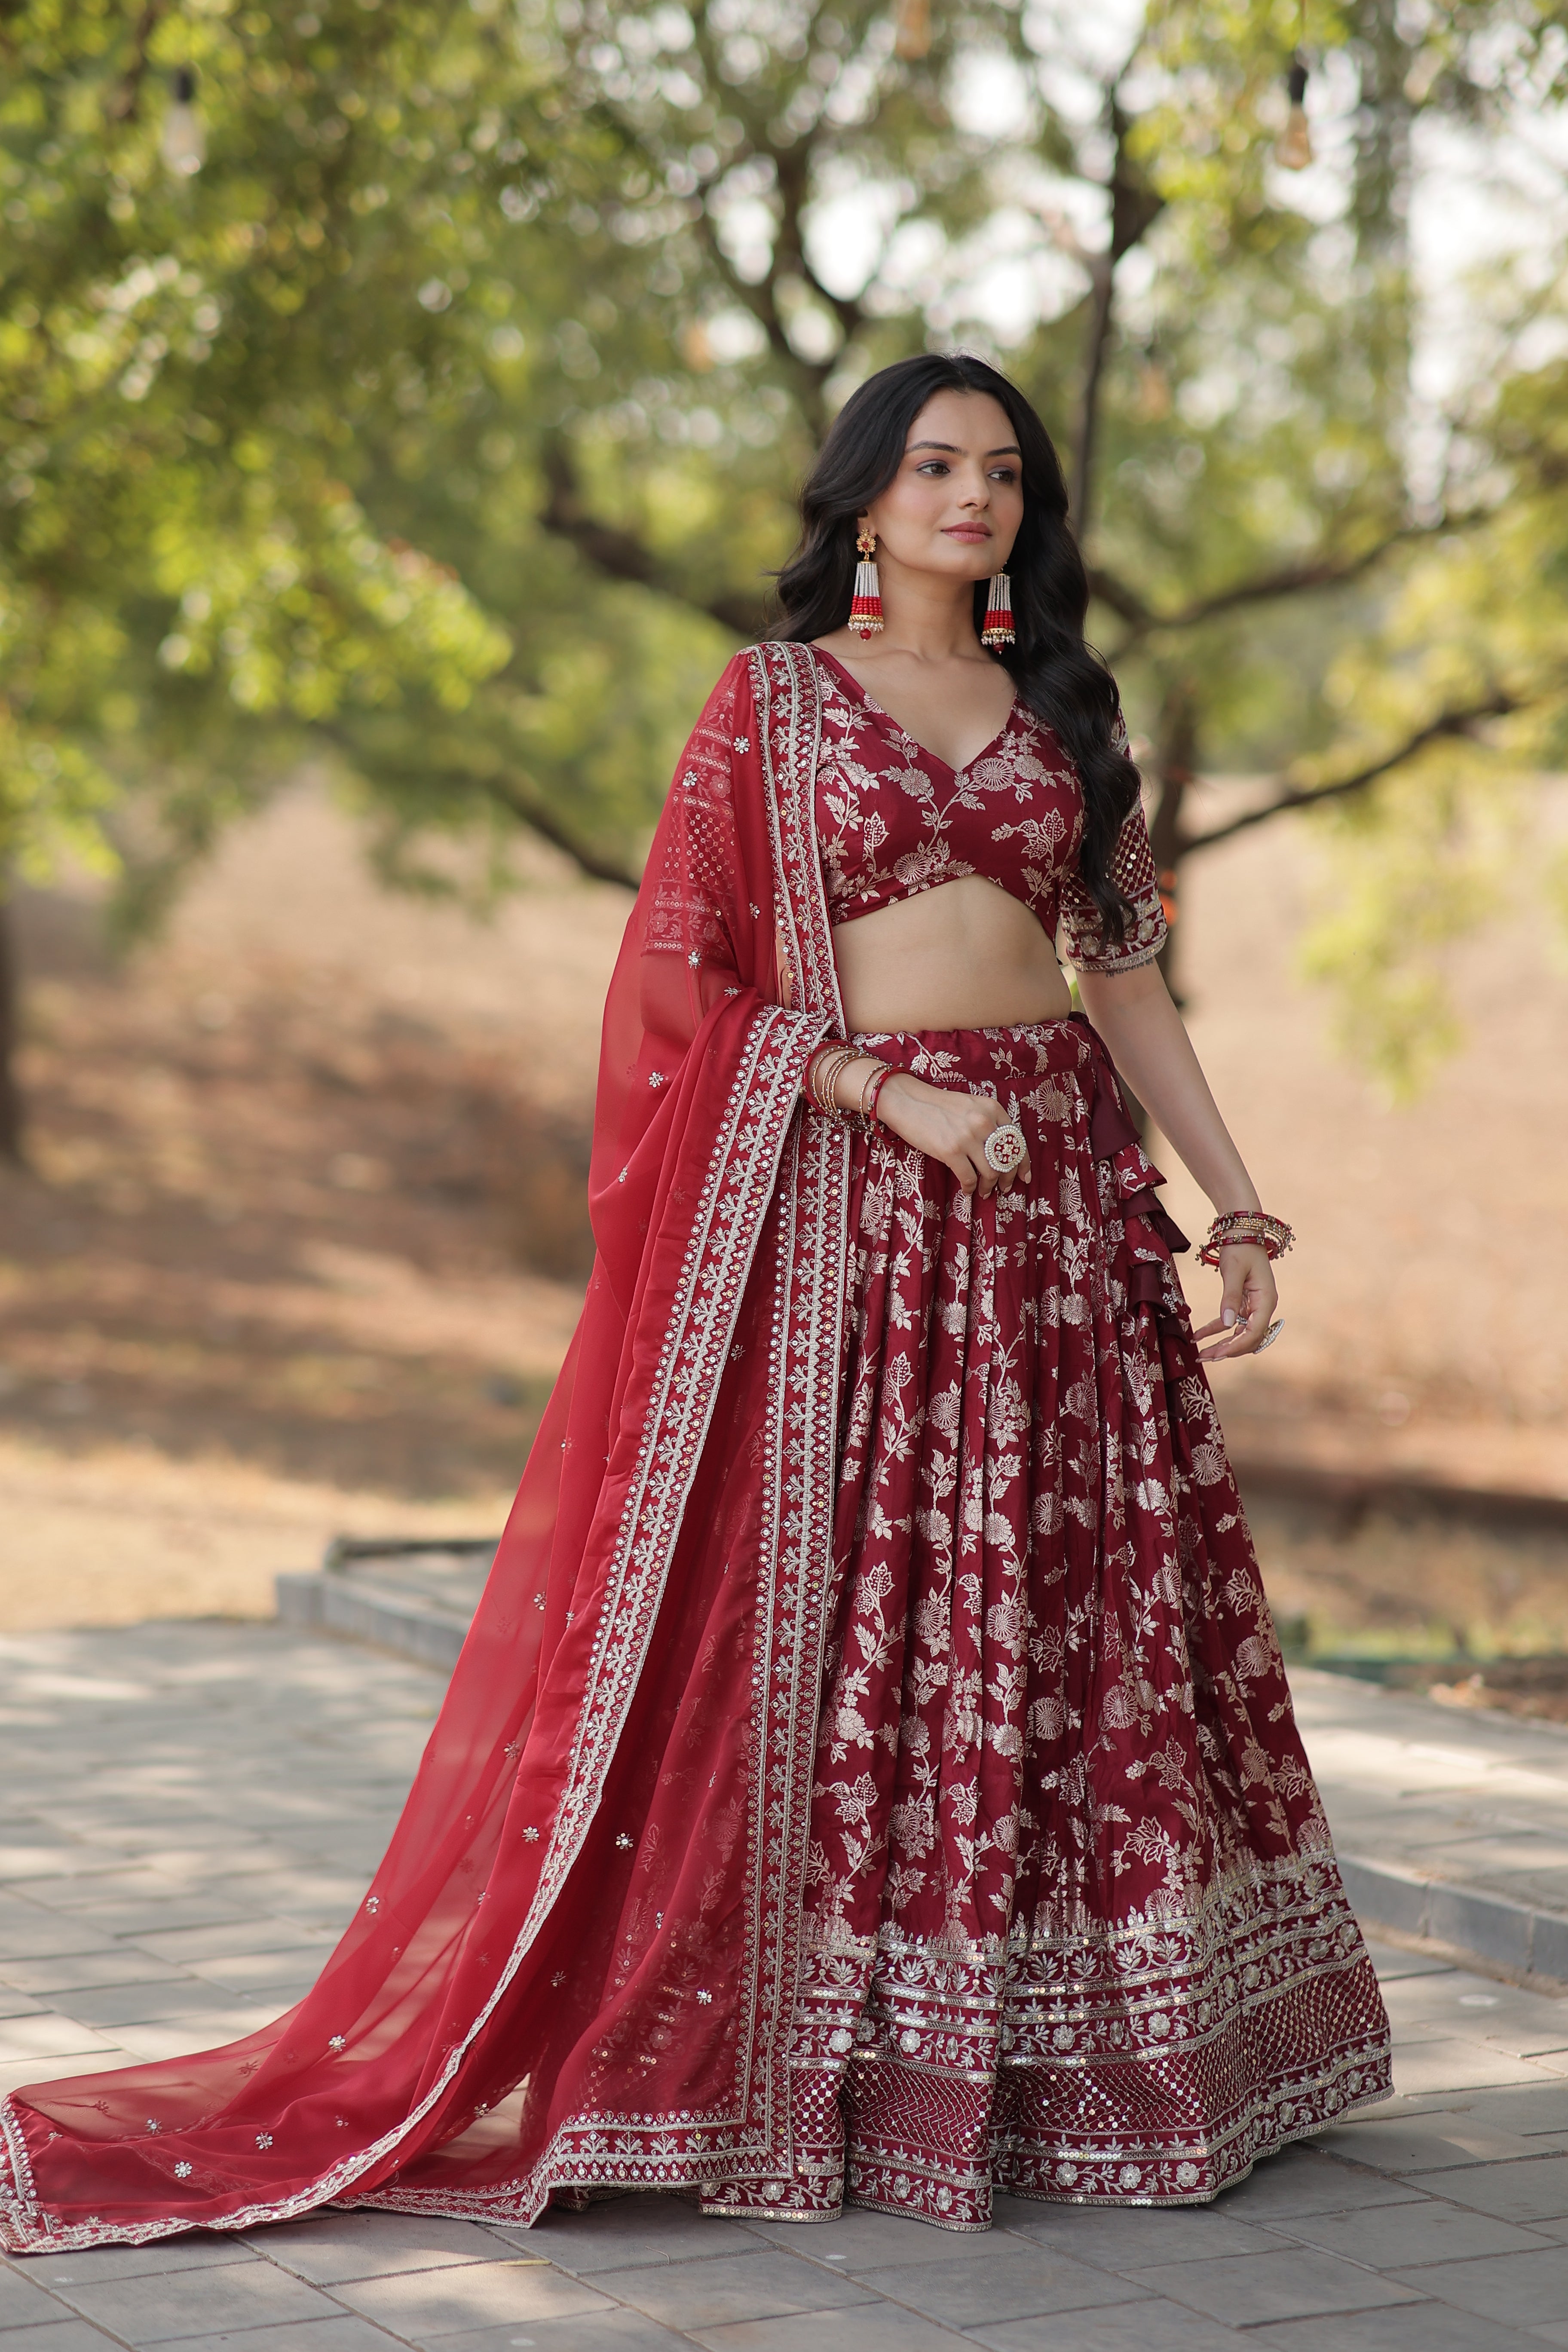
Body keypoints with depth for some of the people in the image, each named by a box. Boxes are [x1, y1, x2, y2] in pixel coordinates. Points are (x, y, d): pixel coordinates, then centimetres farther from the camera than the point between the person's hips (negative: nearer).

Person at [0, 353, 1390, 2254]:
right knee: (832, 1622, -5)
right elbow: (682, 974, -4)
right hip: (845, 1198, -4)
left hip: (1059, 1185, 4)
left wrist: (1236, 1199, 6)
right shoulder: (771, 700, 3)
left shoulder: (1060, 709, 14)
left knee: (1077, 1609, 4)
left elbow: (1124, 970, 14)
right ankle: (809, 2068, 3)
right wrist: (896, 1095, -13)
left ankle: (1058, 2059, 15)